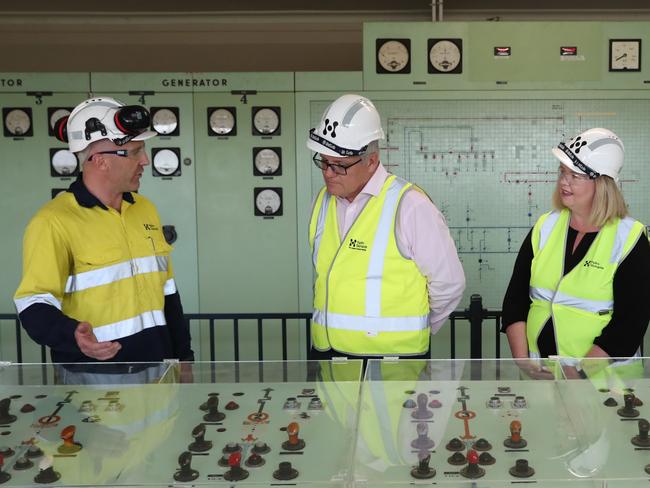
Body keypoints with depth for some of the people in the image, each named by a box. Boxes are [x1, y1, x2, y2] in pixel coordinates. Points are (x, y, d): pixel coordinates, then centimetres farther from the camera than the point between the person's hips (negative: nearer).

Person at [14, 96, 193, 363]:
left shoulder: (145, 209, 8)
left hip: (157, 357, 6)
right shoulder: (54, 222, -14)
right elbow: (34, 304, -16)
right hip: (93, 362, -6)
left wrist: (183, 354, 11)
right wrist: (73, 336, -34)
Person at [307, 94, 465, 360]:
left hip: (391, 358, -5)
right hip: (324, 351, 6)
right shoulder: (324, 201, 5)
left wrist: (413, 334, 5)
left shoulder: (409, 206, -15)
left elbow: (448, 284, -8)